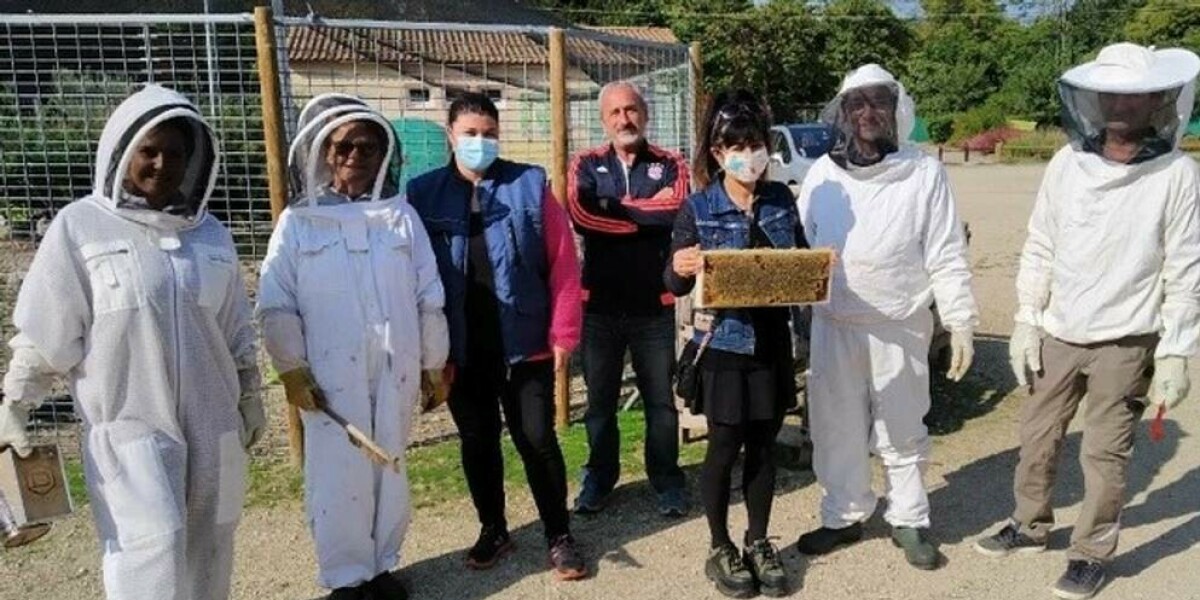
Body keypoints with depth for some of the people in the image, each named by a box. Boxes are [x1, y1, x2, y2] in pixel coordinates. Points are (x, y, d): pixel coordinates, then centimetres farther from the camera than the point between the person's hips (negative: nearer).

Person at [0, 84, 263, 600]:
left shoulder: (209, 233, 6)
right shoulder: (80, 227, -6)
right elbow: (45, 330, -4)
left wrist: (249, 397, 14)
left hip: (211, 421, 4)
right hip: (128, 425, -4)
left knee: (208, 547, 14)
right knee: (153, 545, -8)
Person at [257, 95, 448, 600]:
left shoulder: (401, 214, 4)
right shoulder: (298, 221, 0)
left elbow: (429, 296, 5)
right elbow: (276, 303, -1)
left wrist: (435, 363, 5)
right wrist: (291, 369, -6)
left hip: (395, 370, 2)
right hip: (330, 373, -2)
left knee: (390, 468, 12)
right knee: (338, 475, 4)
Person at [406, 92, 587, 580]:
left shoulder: (531, 185, -2)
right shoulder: (424, 194, 0)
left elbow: (563, 263, -4)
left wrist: (563, 333, -8)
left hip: (526, 344, -1)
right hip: (461, 350, 2)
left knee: (537, 440, 6)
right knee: (477, 442, 15)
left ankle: (559, 536, 23)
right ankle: (492, 530, 34)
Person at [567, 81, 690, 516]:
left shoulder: (670, 165, 3)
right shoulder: (585, 166, 4)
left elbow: (675, 210, -18)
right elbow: (582, 215, -16)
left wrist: (613, 208, -12)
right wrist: (649, 211, -12)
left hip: (655, 304, -1)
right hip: (599, 303, 1)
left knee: (660, 400, 10)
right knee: (600, 400, 14)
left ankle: (667, 481, 26)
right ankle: (599, 478, 30)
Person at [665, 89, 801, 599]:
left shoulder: (781, 199, 3)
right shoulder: (697, 208, -8)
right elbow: (675, 284, -6)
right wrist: (680, 268, -29)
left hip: (772, 341, 4)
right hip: (722, 342, -3)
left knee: (764, 445, 13)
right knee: (725, 446, 5)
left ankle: (758, 543, 31)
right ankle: (720, 549, 24)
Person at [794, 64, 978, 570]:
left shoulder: (924, 172, -3)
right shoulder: (822, 173, 5)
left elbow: (946, 257, -3)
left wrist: (961, 324, -7)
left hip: (900, 327, -2)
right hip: (832, 325, 3)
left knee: (902, 431, 11)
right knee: (836, 428, 13)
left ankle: (909, 521, 29)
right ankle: (844, 517, 30)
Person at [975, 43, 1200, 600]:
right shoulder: (1067, 163, -1)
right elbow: (1039, 249, 4)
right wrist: (1026, 322, 1)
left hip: (1125, 343, -3)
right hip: (1058, 336, 3)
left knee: (1104, 454, 7)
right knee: (1037, 438, 15)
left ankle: (1092, 553, 25)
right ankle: (1030, 526, 35)